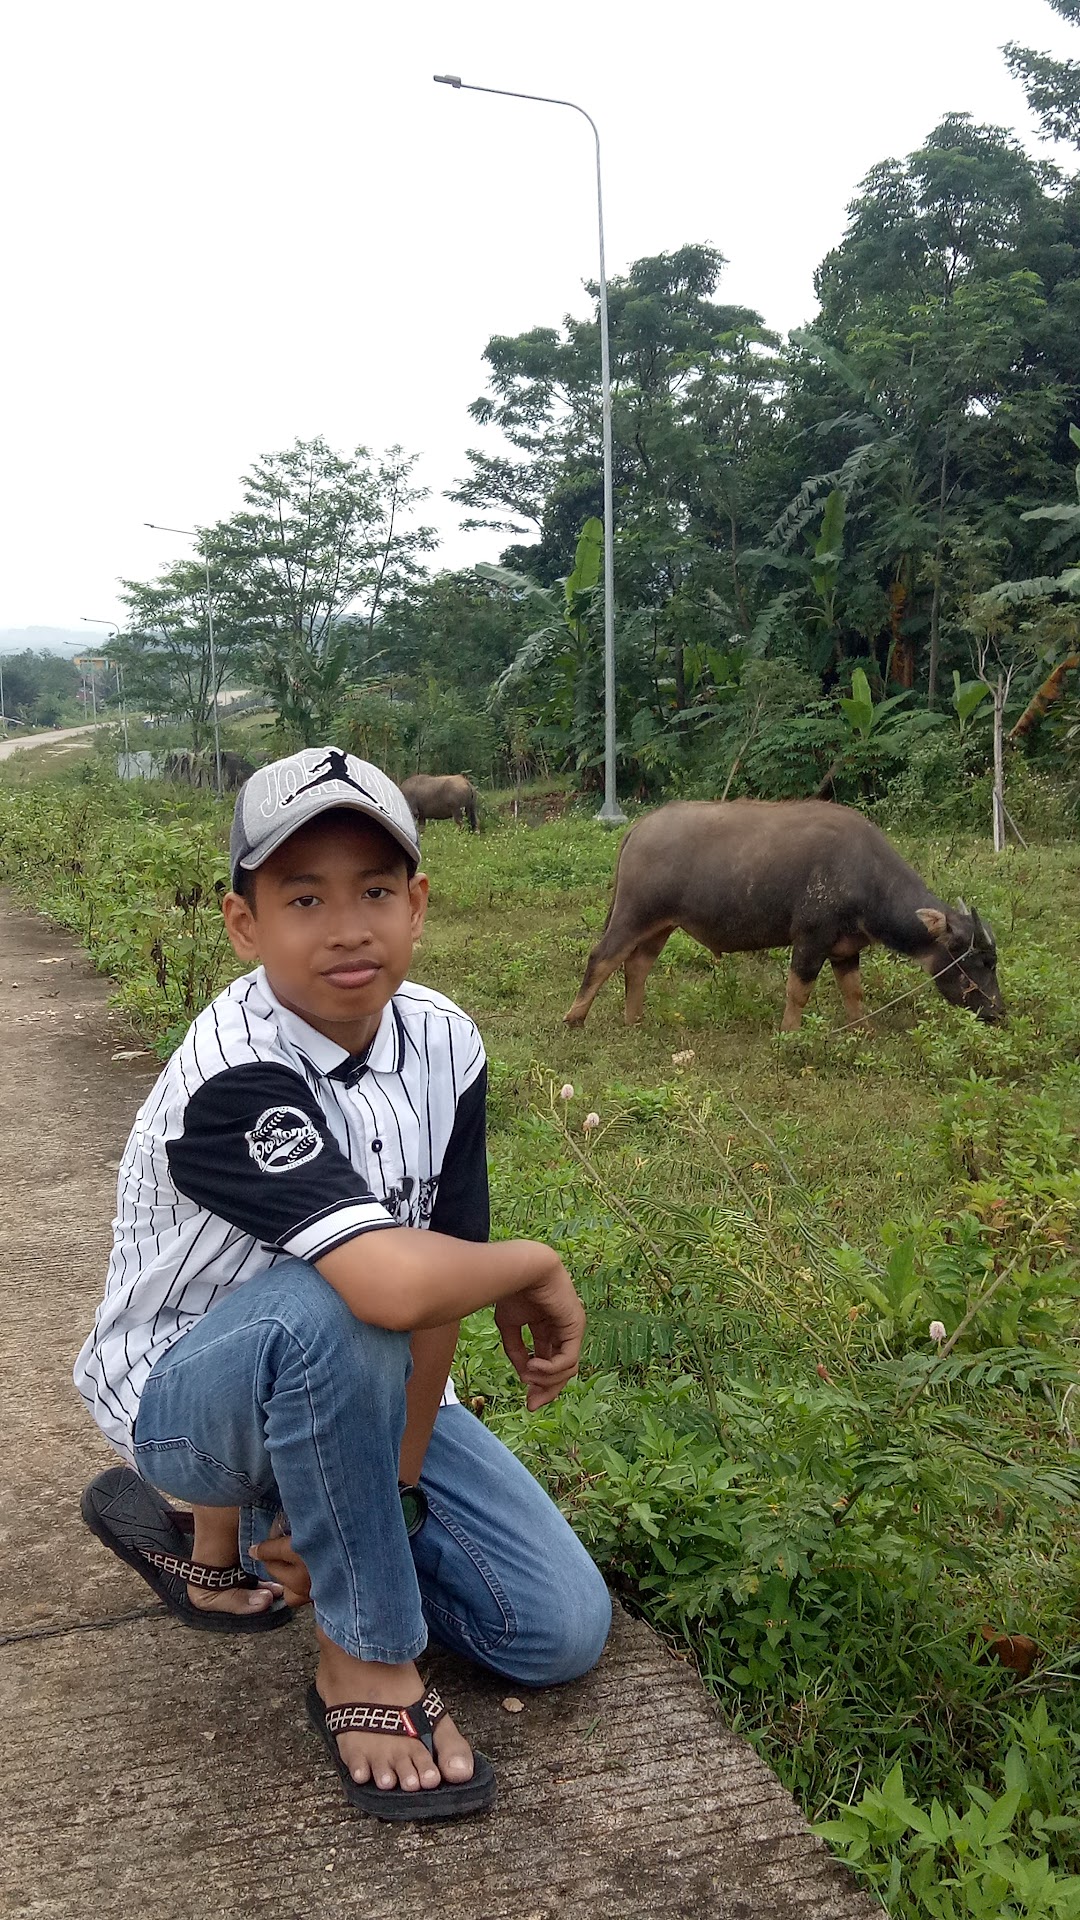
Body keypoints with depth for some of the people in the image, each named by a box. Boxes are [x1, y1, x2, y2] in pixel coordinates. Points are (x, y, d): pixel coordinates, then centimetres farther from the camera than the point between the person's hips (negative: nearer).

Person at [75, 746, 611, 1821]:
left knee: (561, 1633, -2)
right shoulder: (231, 1080, -31)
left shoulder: (443, 1044, -10)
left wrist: (393, 1483, -14)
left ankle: (243, 1520, 16)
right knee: (327, 1310, -40)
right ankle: (368, 1658, -17)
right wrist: (538, 1267, -25)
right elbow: (395, 1282, -45)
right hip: (183, 1396, -6)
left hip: (357, 1389, 6)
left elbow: (439, 1288, -9)